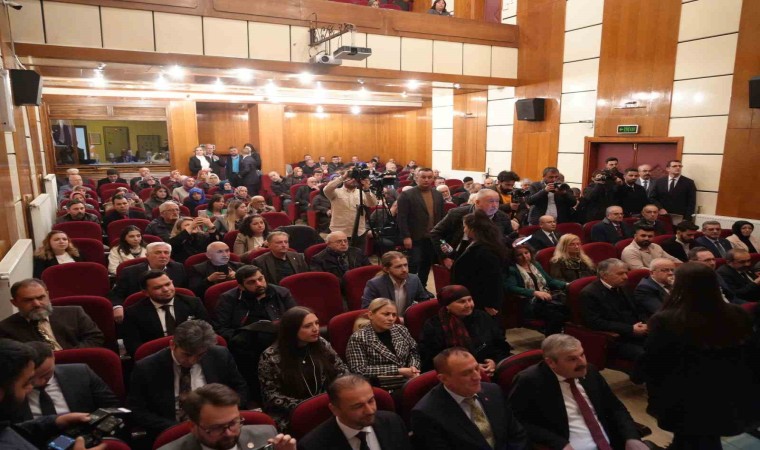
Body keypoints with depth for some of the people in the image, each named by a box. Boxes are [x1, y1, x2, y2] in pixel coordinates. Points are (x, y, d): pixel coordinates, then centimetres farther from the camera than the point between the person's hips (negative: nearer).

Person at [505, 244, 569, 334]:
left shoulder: (536, 264, 23)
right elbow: (511, 287, -13)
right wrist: (535, 292, -23)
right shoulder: (512, 270, 3)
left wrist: (566, 285, 6)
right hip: (530, 303, -6)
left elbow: (550, 280, 25)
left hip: (548, 296, 6)